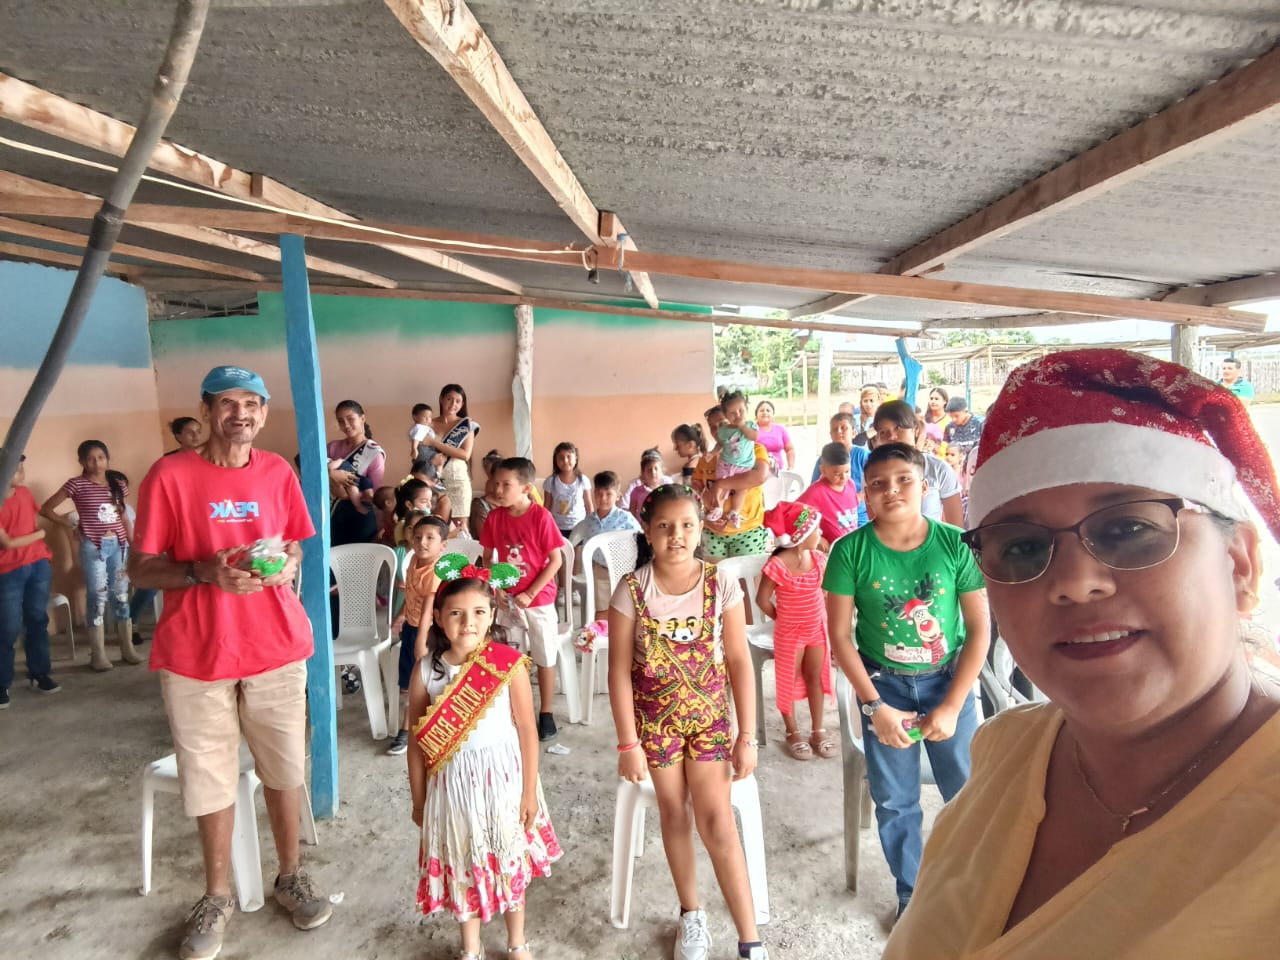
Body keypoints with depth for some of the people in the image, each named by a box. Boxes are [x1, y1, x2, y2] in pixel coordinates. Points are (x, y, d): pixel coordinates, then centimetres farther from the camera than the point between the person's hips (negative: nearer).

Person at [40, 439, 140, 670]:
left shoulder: (118, 483, 8)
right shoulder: (77, 484, -5)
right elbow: (46, 509, -2)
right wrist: (72, 525, -3)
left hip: (119, 545, 4)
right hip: (93, 547, -3)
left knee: (121, 596, 8)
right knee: (97, 598, 1)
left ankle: (127, 648, 16)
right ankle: (98, 654, 9)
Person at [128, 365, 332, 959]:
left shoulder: (278, 472, 3)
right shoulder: (169, 475, -7)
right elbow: (140, 569, -5)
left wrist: (288, 562, -8)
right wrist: (205, 572, -22)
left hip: (276, 646, 2)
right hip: (196, 654, -2)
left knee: (284, 769, 12)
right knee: (210, 778, 10)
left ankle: (290, 877, 33)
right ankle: (217, 896, 32)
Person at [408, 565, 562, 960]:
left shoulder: (509, 664, -15)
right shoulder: (425, 670, -10)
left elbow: (527, 730, -8)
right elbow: (418, 741, -1)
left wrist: (529, 790, -5)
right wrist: (418, 800, 5)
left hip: (502, 778, -1)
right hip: (452, 783, 1)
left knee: (510, 863, 17)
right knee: (461, 867, 17)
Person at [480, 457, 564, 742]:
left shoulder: (541, 516, -17)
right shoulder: (494, 518, -4)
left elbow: (556, 561, -14)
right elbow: (487, 558, 7)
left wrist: (529, 595, -16)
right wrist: (495, 589, -7)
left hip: (539, 600, -3)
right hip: (508, 600, 3)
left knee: (545, 659, 10)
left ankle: (546, 713, 26)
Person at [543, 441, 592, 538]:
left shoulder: (583, 480, -6)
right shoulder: (551, 481, -6)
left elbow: (589, 505, 2)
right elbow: (547, 507, 2)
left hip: (579, 527, 0)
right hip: (557, 528, 0)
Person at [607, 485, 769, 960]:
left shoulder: (721, 584, -13)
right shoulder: (631, 590, -15)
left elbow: (739, 662, -8)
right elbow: (620, 671, -11)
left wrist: (747, 736, -7)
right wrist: (628, 743, -10)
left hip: (710, 715, 0)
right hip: (655, 719, 0)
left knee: (716, 819, -4)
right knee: (674, 813, 12)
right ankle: (691, 915, 34)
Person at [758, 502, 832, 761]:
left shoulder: (818, 558, -6)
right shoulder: (778, 564, -24)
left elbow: (824, 591, 8)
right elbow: (763, 599, -14)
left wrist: (822, 618, 4)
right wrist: (782, 619, -2)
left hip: (817, 628, 5)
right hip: (789, 632, -5)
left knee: (816, 678, 16)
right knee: (789, 681, 11)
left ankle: (817, 731, 31)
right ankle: (793, 733, 28)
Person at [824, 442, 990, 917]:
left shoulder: (955, 544, -14)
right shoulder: (851, 551, -15)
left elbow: (980, 629, -8)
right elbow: (840, 635, -9)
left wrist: (951, 706, -10)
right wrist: (875, 707, -10)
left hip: (949, 680, 0)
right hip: (884, 685, 0)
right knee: (895, 801, 11)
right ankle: (912, 894, 35)